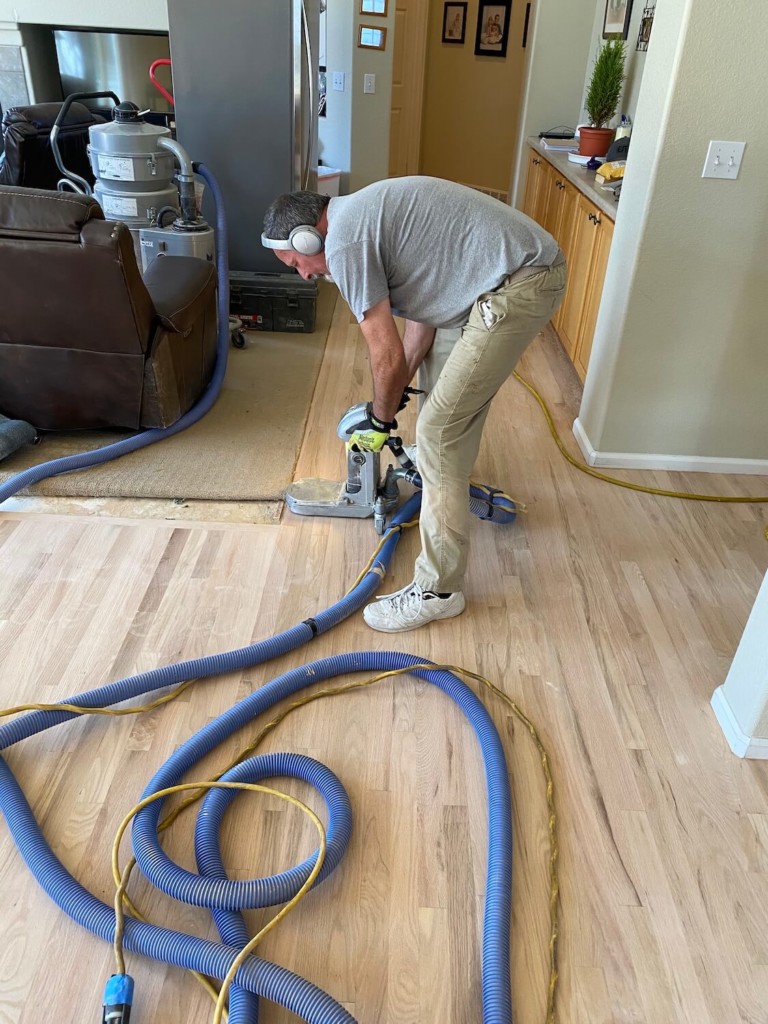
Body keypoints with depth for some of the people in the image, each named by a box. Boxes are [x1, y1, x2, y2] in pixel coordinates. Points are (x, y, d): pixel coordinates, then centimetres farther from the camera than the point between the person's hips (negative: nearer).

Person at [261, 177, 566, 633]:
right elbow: (422, 314, 21)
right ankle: (450, 479, 54)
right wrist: (397, 392, 24)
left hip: (520, 284, -11)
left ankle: (439, 591, 1)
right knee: (442, 368, 30)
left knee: (441, 428, -9)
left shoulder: (344, 241, -11)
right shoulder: (363, 215, 18)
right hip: (528, 259, 11)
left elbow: (387, 355, -10)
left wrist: (380, 419, 7)